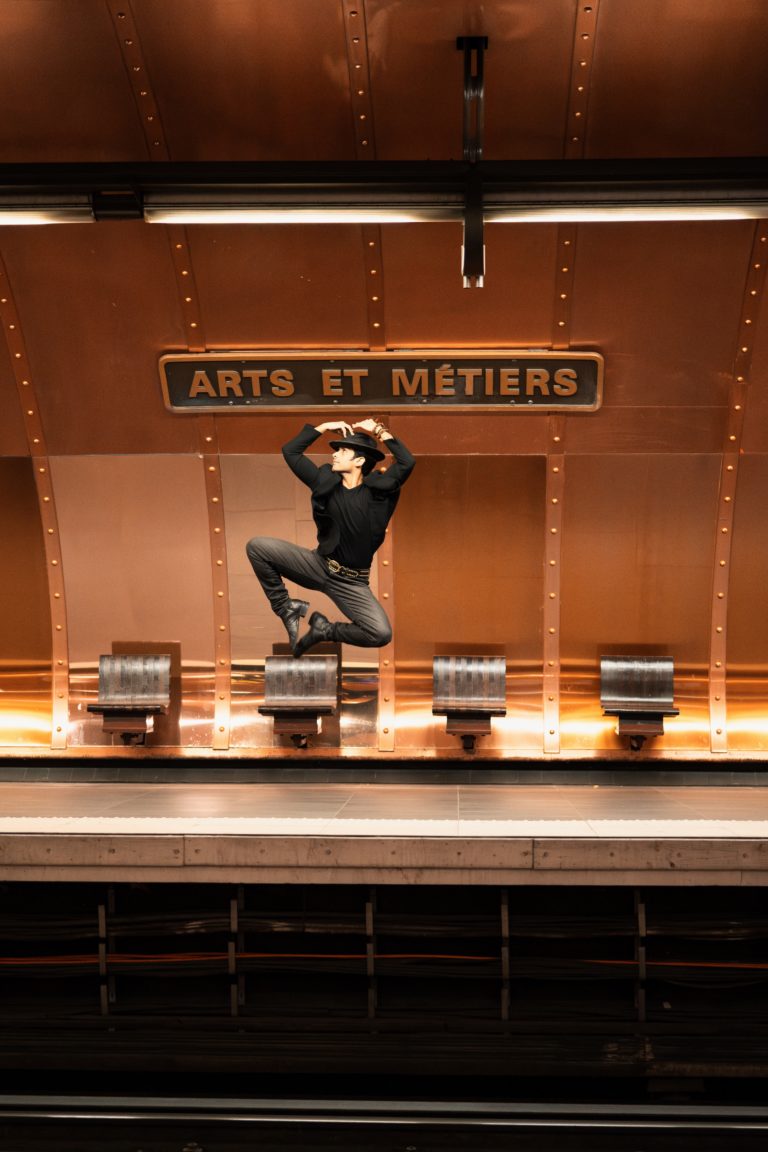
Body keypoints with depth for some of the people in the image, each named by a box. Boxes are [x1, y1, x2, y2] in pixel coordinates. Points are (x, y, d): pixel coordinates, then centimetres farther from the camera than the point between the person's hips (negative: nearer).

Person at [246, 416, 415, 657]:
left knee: (381, 634, -24)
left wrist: (379, 431, -21)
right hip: (319, 565, 2)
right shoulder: (326, 482, 1)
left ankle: (325, 629, 4)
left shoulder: (376, 489, -8)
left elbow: (407, 463, -24)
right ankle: (286, 608, 1)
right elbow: (290, 451, 2)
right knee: (257, 546, -15)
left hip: (351, 583, -2)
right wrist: (324, 427, -3)